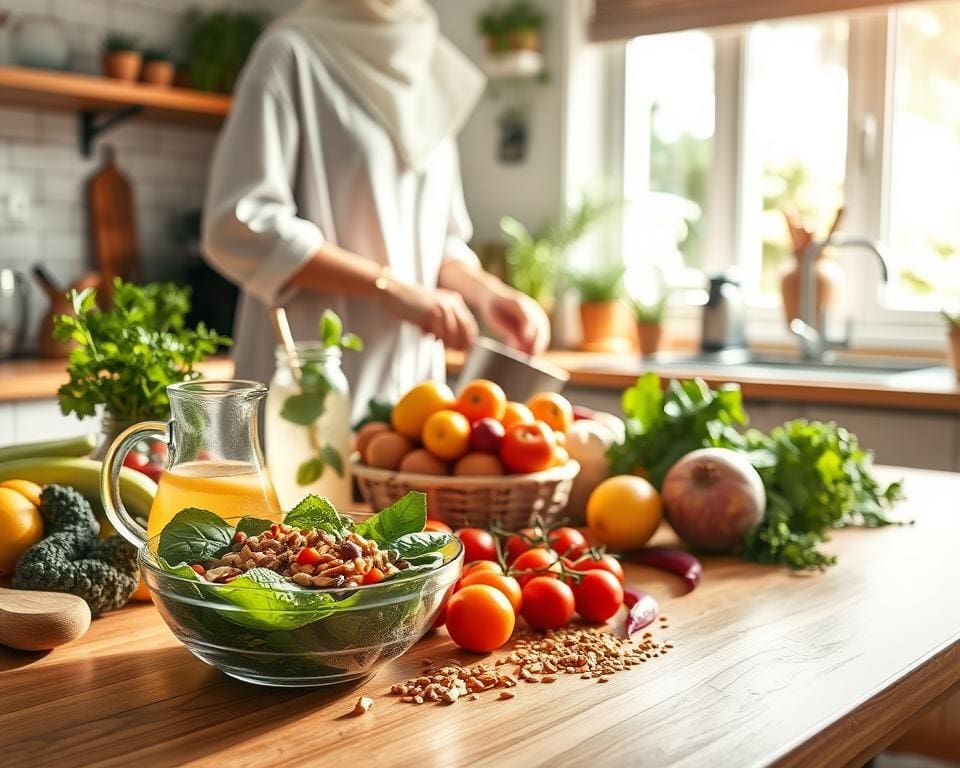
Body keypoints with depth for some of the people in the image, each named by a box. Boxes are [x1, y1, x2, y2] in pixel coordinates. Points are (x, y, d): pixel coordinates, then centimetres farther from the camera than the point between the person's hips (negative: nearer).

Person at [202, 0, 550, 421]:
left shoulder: (432, 73, 15)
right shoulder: (293, 52, -3)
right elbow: (237, 225, -13)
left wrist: (486, 291, -3)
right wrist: (390, 288, -19)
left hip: (412, 373, 6)